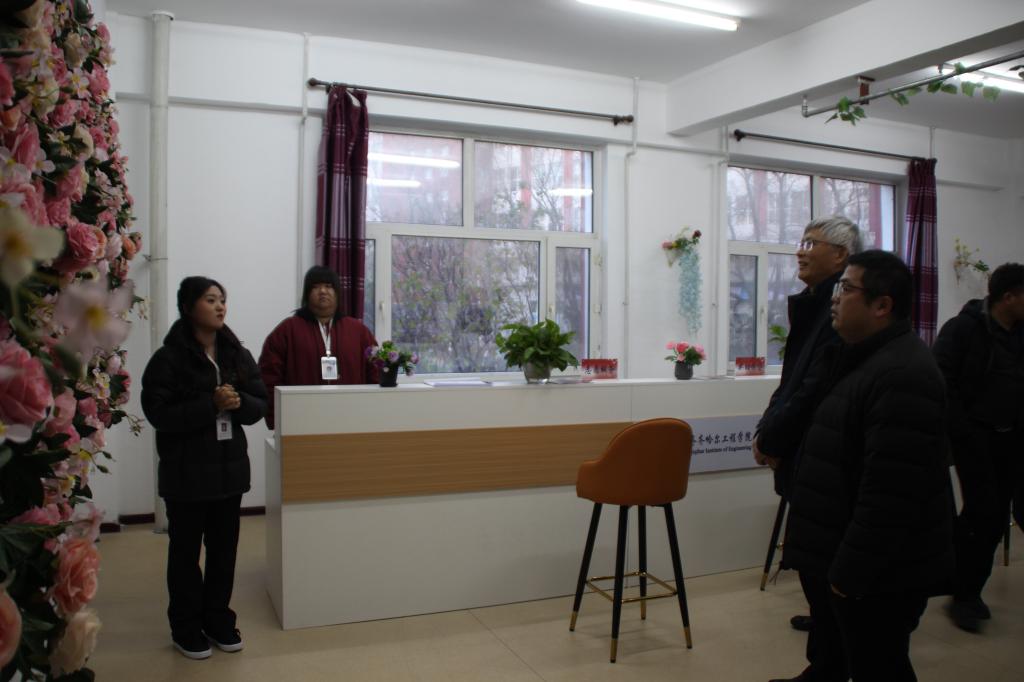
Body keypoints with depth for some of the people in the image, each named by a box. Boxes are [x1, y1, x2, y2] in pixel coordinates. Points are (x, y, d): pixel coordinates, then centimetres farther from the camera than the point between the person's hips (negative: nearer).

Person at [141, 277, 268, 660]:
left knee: (224, 548, 12)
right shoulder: (169, 358, -9)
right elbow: (158, 414, -16)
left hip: (229, 466, 5)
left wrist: (239, 402, -15)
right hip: (186, 472, -4)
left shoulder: (238, 354, 6)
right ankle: (186, 627, 22)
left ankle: (218, 620, 28)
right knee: (185, 550, 8)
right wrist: (210, 405, -25)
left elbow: (260, 404, 6)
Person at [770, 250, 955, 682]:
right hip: (839, 558, 10)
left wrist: (851, 570, -23)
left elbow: (890, 495, -28)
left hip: (878, 573, -10)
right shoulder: (859, 358, 10)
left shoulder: (902, 375, -25)